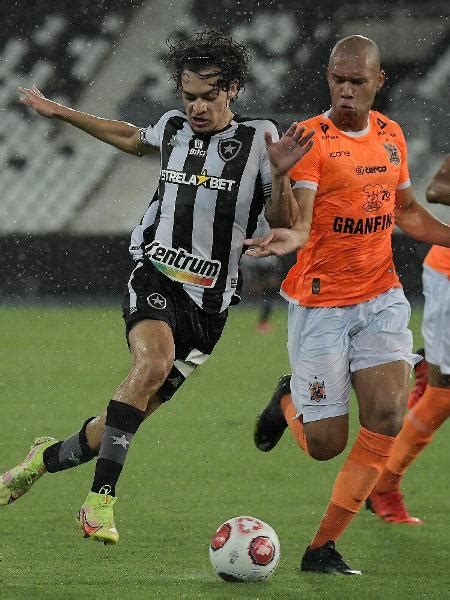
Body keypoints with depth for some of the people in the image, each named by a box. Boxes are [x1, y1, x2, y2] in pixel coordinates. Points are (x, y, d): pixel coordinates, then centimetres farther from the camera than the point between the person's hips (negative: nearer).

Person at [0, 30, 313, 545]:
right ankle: (101, 499, -30)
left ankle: (49, 457, 31)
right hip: (156, 276, 0)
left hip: (209, 301, 0)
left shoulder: (258, 137, -1)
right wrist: (60, 113, 34)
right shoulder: (173, 127, 8)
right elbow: (133, 139, 33)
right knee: (154, 362, -31)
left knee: (138, 407, 3)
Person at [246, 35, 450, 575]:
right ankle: (288, 401, 35)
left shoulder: (391, 135, 7)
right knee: (325, 444, -3)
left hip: (381, 297, 5)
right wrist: (281, 178, -44)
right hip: (320, 304, -5)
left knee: (387, 415, -15)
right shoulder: (311, 139, -13)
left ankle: (324, 546, -4)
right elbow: (295, 225, -25)